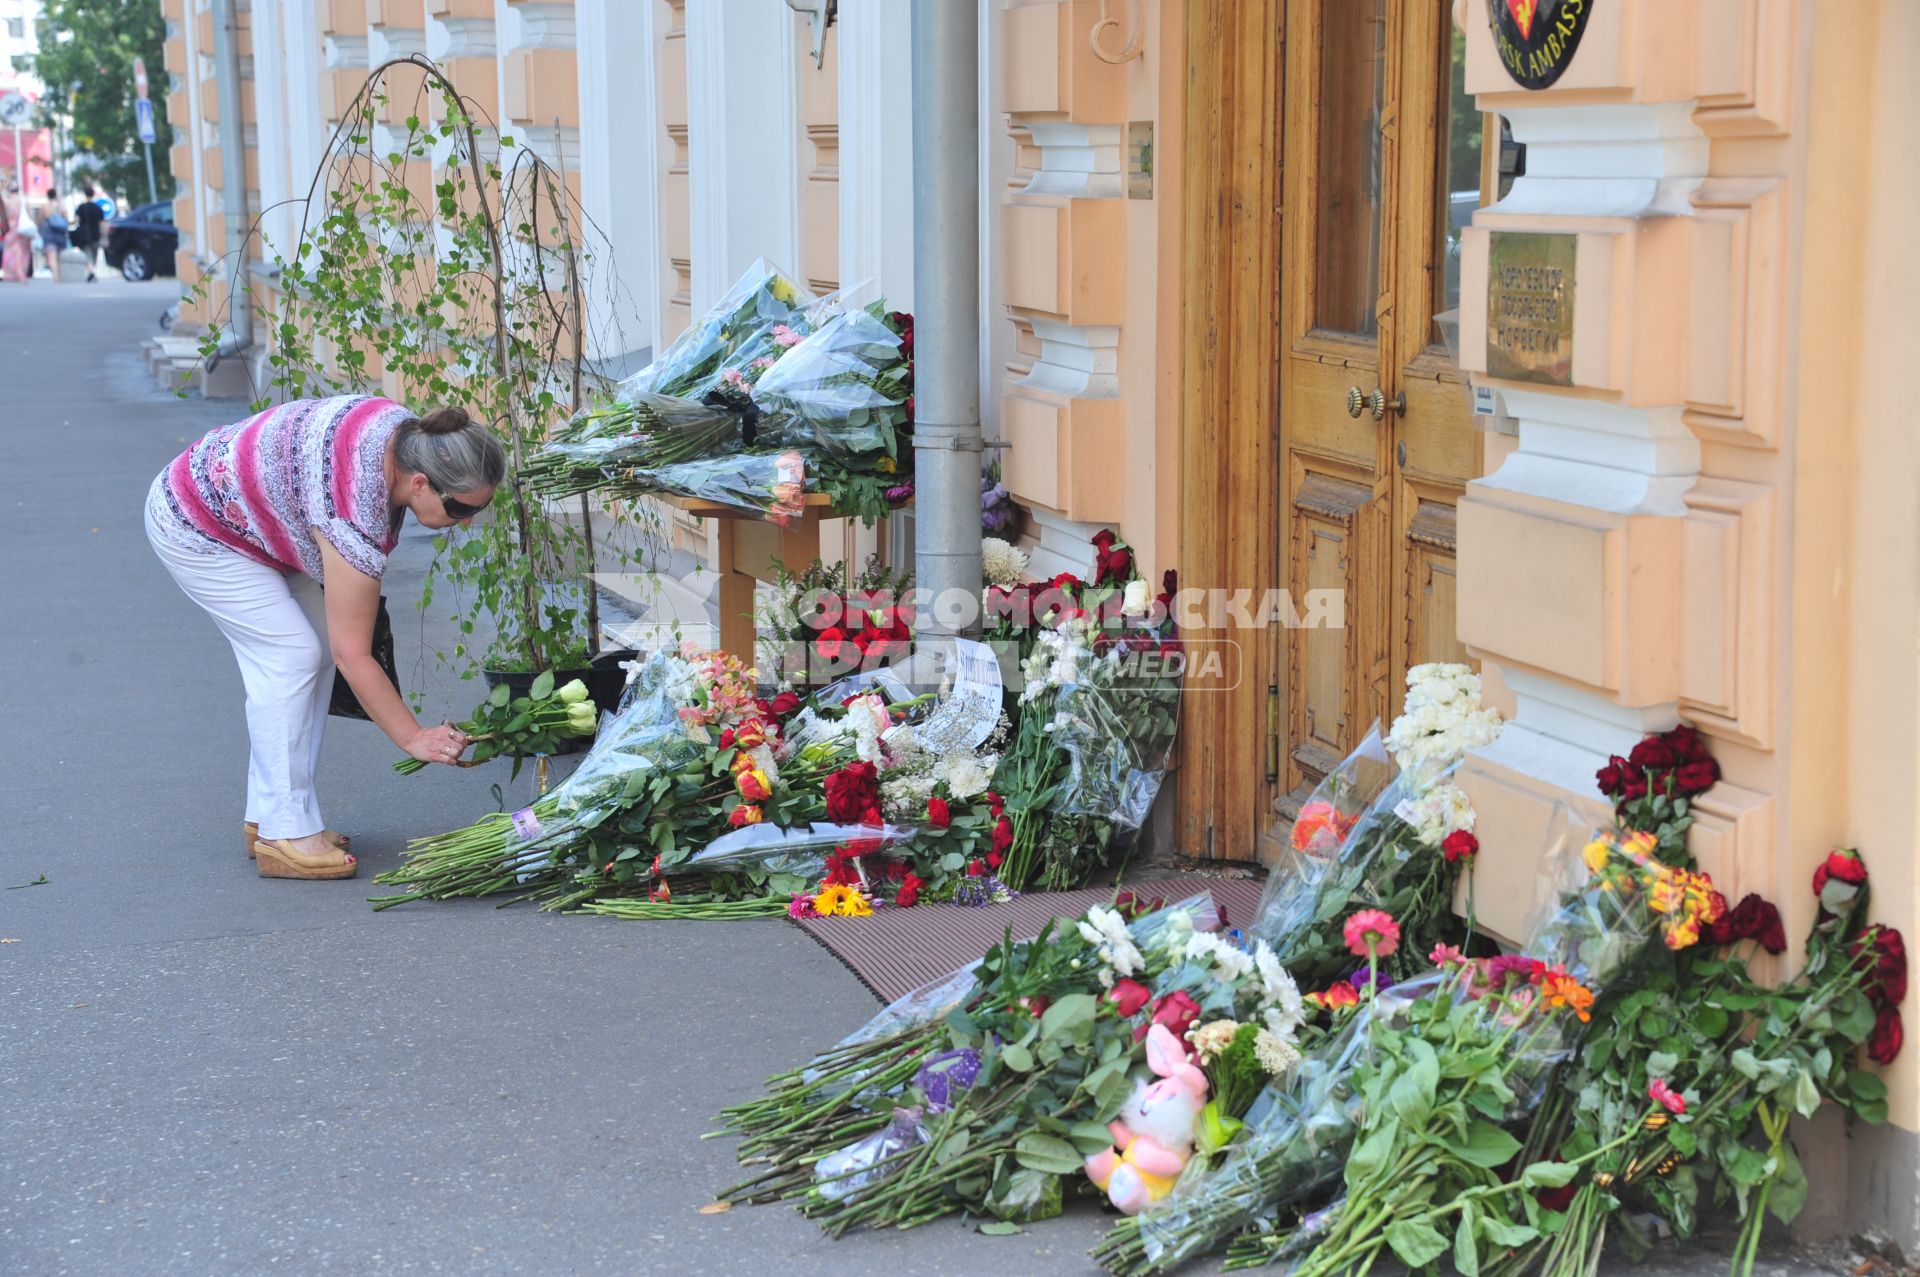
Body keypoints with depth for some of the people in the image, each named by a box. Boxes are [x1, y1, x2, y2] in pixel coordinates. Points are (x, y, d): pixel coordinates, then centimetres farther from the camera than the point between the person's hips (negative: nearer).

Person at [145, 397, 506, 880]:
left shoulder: (407, 434, -13)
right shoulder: (355, 520, -36)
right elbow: (353, 656, -29)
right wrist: (414, 739, -24)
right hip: (196, 527, -10)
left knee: (317, 650, 4)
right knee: (289, 656, -15)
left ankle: (267, 817, 9)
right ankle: (282, 833, -11)